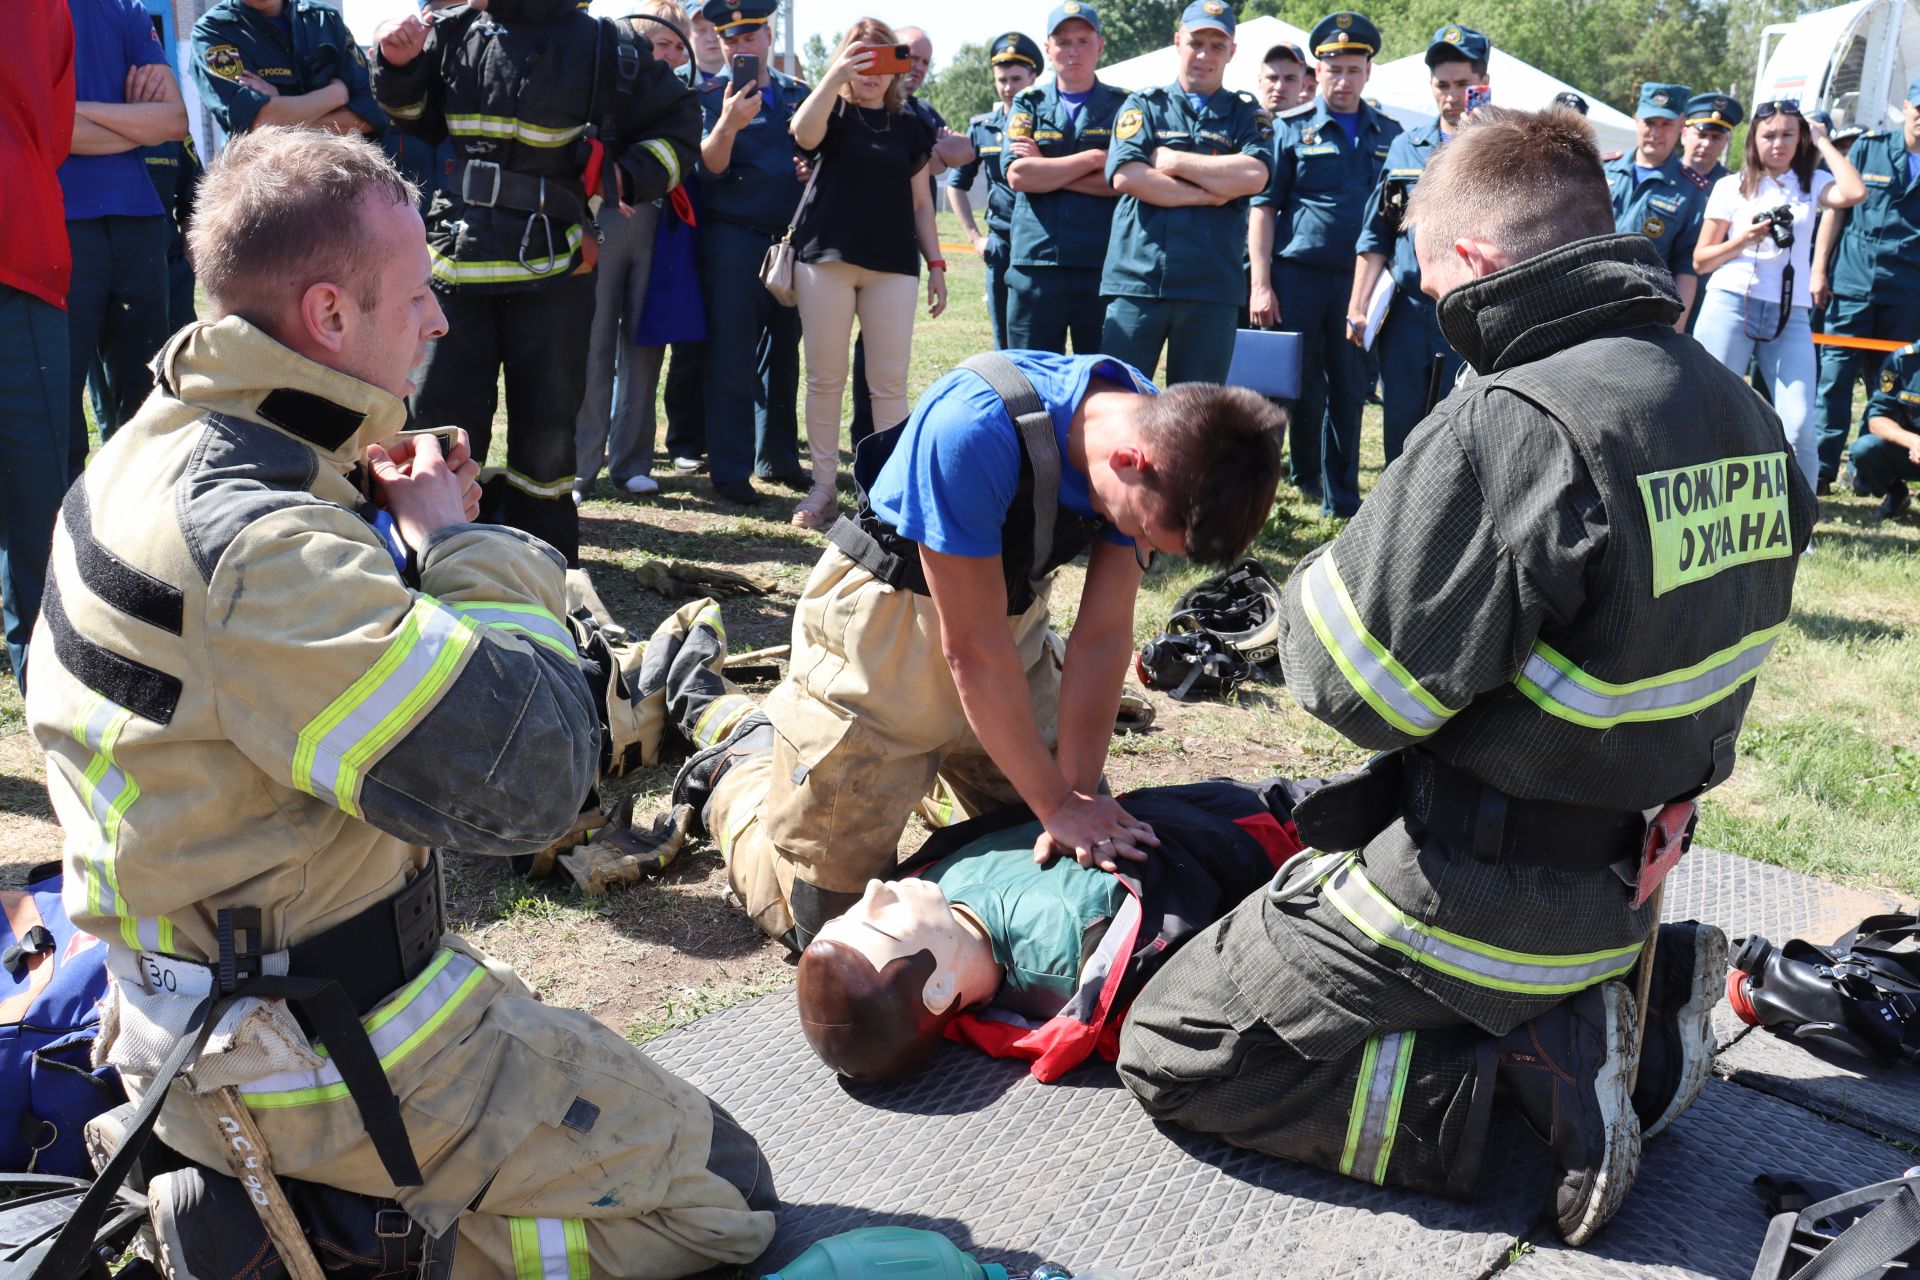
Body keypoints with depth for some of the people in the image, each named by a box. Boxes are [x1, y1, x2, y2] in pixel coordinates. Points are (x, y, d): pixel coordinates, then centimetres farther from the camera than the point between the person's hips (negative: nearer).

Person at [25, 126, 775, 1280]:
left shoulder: (166, 451, 4)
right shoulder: (253, 546, -29)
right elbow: (529, 776, -30)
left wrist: (397, 526, -1)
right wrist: (462, 546, -16)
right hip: (292, 1047, -10)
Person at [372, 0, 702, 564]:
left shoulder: (603, 46, -4)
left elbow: (678, 122, 6)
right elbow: (416, 116, 22)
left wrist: (627, 178, -8)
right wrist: (401, 67, 3)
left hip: (552, 269, -2)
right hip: (458, 263, 2)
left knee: (546, 423, 8)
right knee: (440, 415, 3)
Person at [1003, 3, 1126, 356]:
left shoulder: (1122, 107, 8)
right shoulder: (1027, 104, 11)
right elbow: (1017, 176, -6)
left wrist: (1045, 169, -8)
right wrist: (1093, 158, -7)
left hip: (1103, 264, -1)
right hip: (1034, 264, 1)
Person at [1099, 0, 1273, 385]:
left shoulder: (1247, 115, 14)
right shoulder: (1143, 105, 12)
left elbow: (1254, 176, -7)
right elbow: (1124, 176, -6)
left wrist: (1174, 161, -4)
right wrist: (1209, 194, -6)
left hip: (1212, 288, 1)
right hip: (1136, 280, -1)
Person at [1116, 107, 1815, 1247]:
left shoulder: (1513, 426, -26)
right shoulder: (1744, 415, 1)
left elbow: (1354, 687, -23)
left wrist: (1319, 586, -4)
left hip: (1477, 897, -8)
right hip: (1624, 881, 8)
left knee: (1172, 1054, 2)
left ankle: (1522, 1074, -7)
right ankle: (1638, 1000, 13)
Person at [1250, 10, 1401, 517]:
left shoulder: (1390, 134, 12)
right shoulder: (1293, 131, 6)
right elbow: (1262, 208, 2)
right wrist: (1260, 284, -7)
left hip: (1360, 279, 2)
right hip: (1298, 276, -2)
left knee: (1350, 390, 4)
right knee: (1303, 385, 3)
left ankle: (1341, 496, 12)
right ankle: (1305, 471, 23)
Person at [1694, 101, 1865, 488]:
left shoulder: (1811, 184, 12)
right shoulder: (1730, 186, 8)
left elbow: (1854, 194, -11)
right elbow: (1700, 260, 8)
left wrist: (1823, 142, 0)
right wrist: (1742, 241, -10)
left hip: (1791, 316, 1)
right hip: (1729, 307, -1)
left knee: (1800, 428, -9)